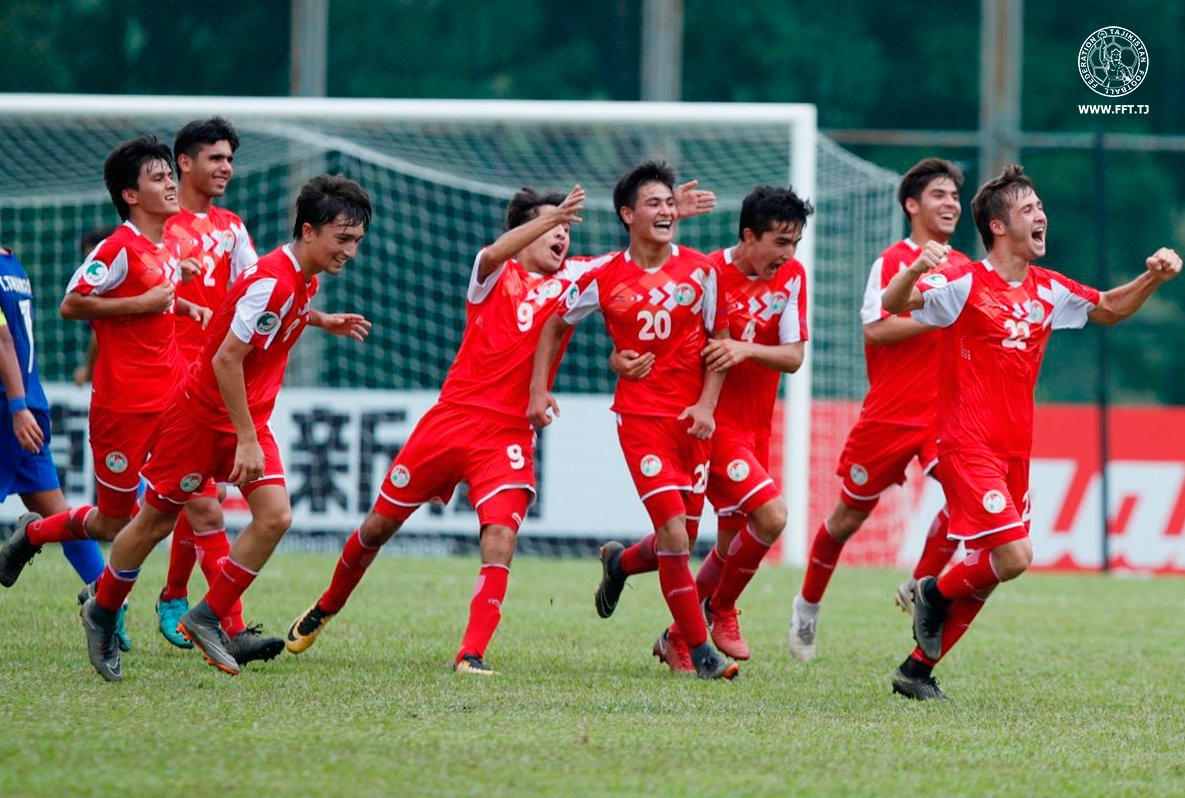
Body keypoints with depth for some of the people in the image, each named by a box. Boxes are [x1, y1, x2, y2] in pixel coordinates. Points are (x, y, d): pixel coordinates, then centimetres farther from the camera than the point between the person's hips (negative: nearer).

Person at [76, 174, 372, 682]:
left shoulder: (303, 277, 0)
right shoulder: (272, 281, -28)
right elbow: (226, 359, -28)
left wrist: (322, 321, 14)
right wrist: (246, 439, -26)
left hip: (249, 417, 8)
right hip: (204, 413, -8)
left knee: (275, 516, -10)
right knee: (156, 520, 6)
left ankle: (208, 619, 2)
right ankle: (102, 612, 26)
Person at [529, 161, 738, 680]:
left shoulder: (700, 269, 2)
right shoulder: (606, 279, -1)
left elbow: (720, 341, 8)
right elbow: (556, 326, 15)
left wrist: (706, 405, -4)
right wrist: (539, 390, 8)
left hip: (692, 420, 3)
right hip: (640, 417, -3)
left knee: (680, 539, 7)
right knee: (674, 534, -14)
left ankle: (621, 562, 42)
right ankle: (700, 651, -7)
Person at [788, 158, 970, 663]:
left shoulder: (965, 268, 11)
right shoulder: (894, 261, -6)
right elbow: (875, 330, -17)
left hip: (944, 411, 4)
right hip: (891, 412, -4)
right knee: (851, 514, 7)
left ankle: (919, 588, -4)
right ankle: (808, 606, 29)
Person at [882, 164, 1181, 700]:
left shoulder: (1048, 290, 11)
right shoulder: (966, 283, -10)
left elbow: (1109, 309, 26)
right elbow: (893, 303, -21)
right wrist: (918, 269, -42)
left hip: (1014, 450, 7)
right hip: (968, 445, -7)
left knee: (988, 570, 8)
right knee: (1013, 557, -19)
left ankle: (918, 669, 20)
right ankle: (936, 591, 8)